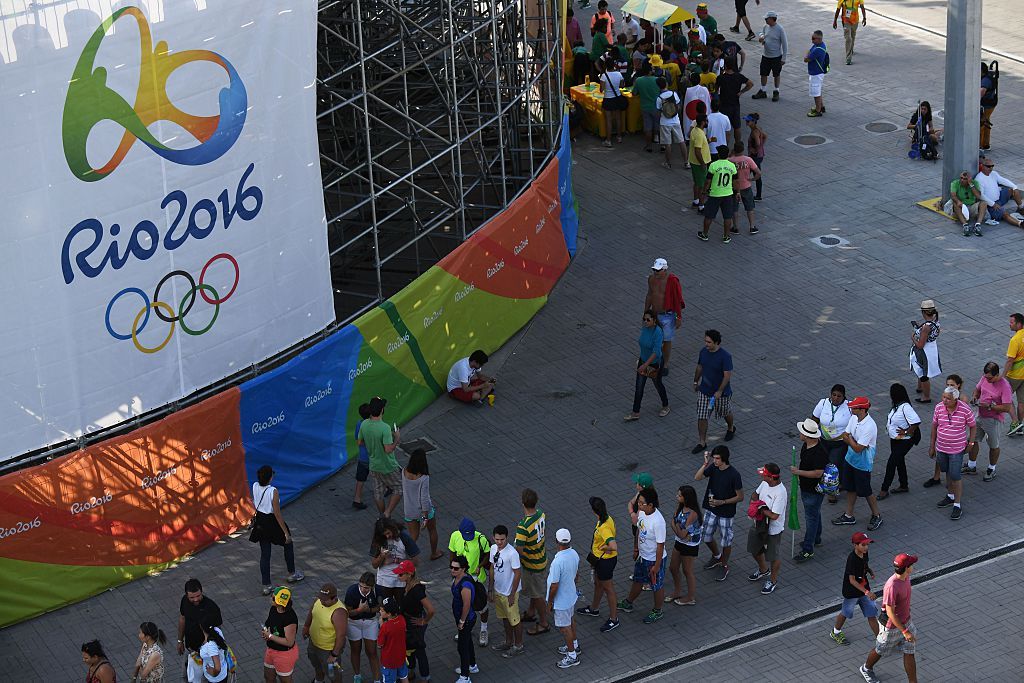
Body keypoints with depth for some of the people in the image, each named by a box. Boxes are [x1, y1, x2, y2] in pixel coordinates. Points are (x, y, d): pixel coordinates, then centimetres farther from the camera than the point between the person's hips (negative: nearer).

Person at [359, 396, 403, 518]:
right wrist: (397, 439, -16)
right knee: (398, 489, 14)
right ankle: (387, 513, 7)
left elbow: (360, 442, 5)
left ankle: (383, 517, 33)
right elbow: (388, 449, -32)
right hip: (388, 467, -6)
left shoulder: (364, 425, -9)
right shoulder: (385, 428, -30)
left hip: (373, 466, 6)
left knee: (378, 493, 19)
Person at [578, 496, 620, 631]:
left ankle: (613, 619, 23)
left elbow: (613, 546, -46)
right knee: (598, 584, 28)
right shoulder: (607, 518, -5)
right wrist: (594, 552, 19)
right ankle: (594, 609, 50)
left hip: (605, 560, -9)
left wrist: (603, 548, -25)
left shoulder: (604, 528, -35)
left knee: (608, 588, 7)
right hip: (599, 559, 9)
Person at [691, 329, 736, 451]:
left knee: (725, 412, 21)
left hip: (721, 392, -4)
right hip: (704, 391, 4)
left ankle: (731, 428, 51)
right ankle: (702, 442, 11)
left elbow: (727, 375, -23)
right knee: (702, 417, 1)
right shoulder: (703, 351, -6)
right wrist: (696, 382, 18)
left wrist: (719, 391, -26)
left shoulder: (725, 356, -24)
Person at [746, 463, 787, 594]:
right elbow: (755, 494, 10)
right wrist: (753, 503, -11)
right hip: (759, 524, 8)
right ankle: (763, 570, 54)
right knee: (755, 549, 27)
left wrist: (760, 508, -21)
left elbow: (774, 515, -33)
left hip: (773, 530, -8)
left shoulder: (780, 493, -34)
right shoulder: (765, 483, -10)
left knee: (773, 556, 13)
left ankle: (773, 581, 36)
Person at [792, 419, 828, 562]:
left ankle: (808, 550, 5)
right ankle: (816, 538, 43)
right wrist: (798, 468, 5)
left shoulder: (820, 452, -32)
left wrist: (799, 472, -28)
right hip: (806, 487, 10)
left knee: (811, 517, -1)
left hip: (815, 490, -10)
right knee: (814, 514, 25)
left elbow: (818, 473, -33)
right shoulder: (806, 446, -2)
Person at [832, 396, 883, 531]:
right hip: (850, 459, 8)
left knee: (865, 491, 7)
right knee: (850, 489, 19)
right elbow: (845, 436, 0)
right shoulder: (853, 419, -5)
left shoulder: (869, 427, -31)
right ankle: (849, 516, 35)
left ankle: (876, 516, 28)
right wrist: (853, 441, -20)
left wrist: (849, 439, -12)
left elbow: (857, 448, -28)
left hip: (862, 464, -8)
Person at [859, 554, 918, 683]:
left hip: (906, 622, 7)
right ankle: (867, 668, 46)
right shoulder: (892, 586, -36)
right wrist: (905, 631, -30)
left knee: (909, 653, 8)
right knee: (880, 650, 18)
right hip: (891, 626, -7)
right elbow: (890, 613, -31)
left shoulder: (905, 577, -9)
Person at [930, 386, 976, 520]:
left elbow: (973, 426, -2)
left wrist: (970, 443, -1)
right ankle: (950, 496, 40)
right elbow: (934, 426, 3)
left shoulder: (965, 409, -17)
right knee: (947, 472, 20)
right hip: (941, 447, 4)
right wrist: (932, 446, 8)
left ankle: (957, 505, 6)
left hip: (957, 449, -4)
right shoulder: (939, 407, -8)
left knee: (955, 476, -4)